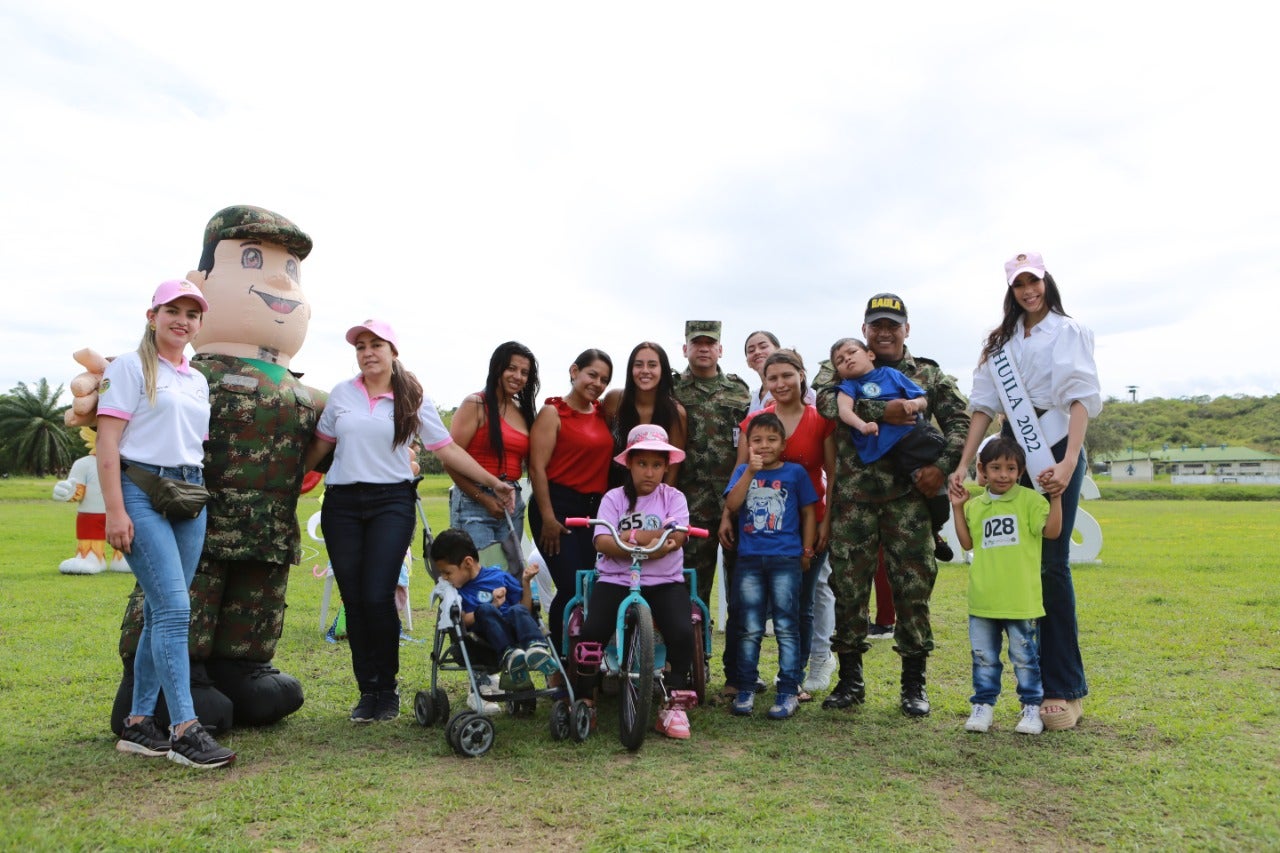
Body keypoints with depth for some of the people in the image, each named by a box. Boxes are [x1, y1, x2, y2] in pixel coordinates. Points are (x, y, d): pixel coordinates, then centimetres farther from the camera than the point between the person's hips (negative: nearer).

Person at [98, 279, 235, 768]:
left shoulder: (198, 380, 19)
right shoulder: (130, 367, 0)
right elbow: (108, 442, -8)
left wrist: (201, 495, 15)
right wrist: (115, 510, -15)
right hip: (142, 490, -6)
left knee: (161, 614, 8)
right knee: (174, 607, -14)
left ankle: (138, 724, 17)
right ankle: (185, 730, -12)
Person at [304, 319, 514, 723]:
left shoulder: (413, 399, 3)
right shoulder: (341, 394, 9)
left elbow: (448, 449, 0)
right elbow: (320, 446, 16)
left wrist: (494, 482, -5)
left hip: (391, 502, -3)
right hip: (342, 503, 3)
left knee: (378, 597, -12)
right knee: (353, 600, 3)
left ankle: (386, 689, 7)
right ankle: (367, 690, 14)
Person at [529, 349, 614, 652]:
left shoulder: (602, 413, 14)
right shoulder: (553, 412, -4)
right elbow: (537, 467, -10)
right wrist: (548, 518, -16)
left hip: (595, 509, 6)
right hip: (559, 505, -6)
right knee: (572, 587, -9)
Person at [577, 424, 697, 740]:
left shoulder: (673, 497, 8)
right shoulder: (614, 498, 6)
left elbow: (675, 538, -10)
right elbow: (603, 542, -10)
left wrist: (629, 536, -16)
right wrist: (654, 540, -20)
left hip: (665, 582, 0)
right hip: (615, 579, 0)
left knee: (682, 632, -25)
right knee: (592, 631, -24)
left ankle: (674, 704, -4)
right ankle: (584, 699, 1)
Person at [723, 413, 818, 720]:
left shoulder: (795, 473, 5)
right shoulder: (743, 471, 9)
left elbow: (809, 513, 9)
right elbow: (732, 504, -7)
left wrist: (807, 551, 5)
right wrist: (751, 471, -15)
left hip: (786, 559, -1)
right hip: (749, 559, 2)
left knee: (786, 628, 1)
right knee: (749, 629, 6)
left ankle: (788, 692, 9)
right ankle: (745, 689, 16)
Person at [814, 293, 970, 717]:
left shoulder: (929, 374, 14)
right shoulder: (842, 368, 10)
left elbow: (960, 420, 7)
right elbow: (826, 400, -11)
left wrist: (944, 465, -9)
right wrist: (881, 410, -20)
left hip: (909, 496, 1)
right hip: (852, 496, 0)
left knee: (914, 586, 1)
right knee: (848, 585, 3)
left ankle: (914, 682, 15)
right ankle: (850, 678, 18)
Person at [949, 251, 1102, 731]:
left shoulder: (1069, 332, 3)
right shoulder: (1000, 341, 16)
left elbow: (1082, 398, -9)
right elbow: (985, 405, 10)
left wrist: (1068, 462, -24)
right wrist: (964, 463, -1)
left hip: (1056, 445, -4)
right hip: (1013, 449, 5)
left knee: (1051, 565, -8)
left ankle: (1064, 689, 0)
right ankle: (1051, 679, 14)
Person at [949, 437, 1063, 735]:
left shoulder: (1030, 499, -2)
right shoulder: (976, 505, 9)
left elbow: (1051, 531, -10)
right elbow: (967, 543, 11)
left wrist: (1056, 497, -18)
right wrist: (958, 509, 6)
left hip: (1021, 599, -3)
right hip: (983, 598, 4)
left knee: (1025, 656, 8)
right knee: (984, 656, 12)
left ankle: (1031, 707, 22)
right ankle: (983, 705, 23)